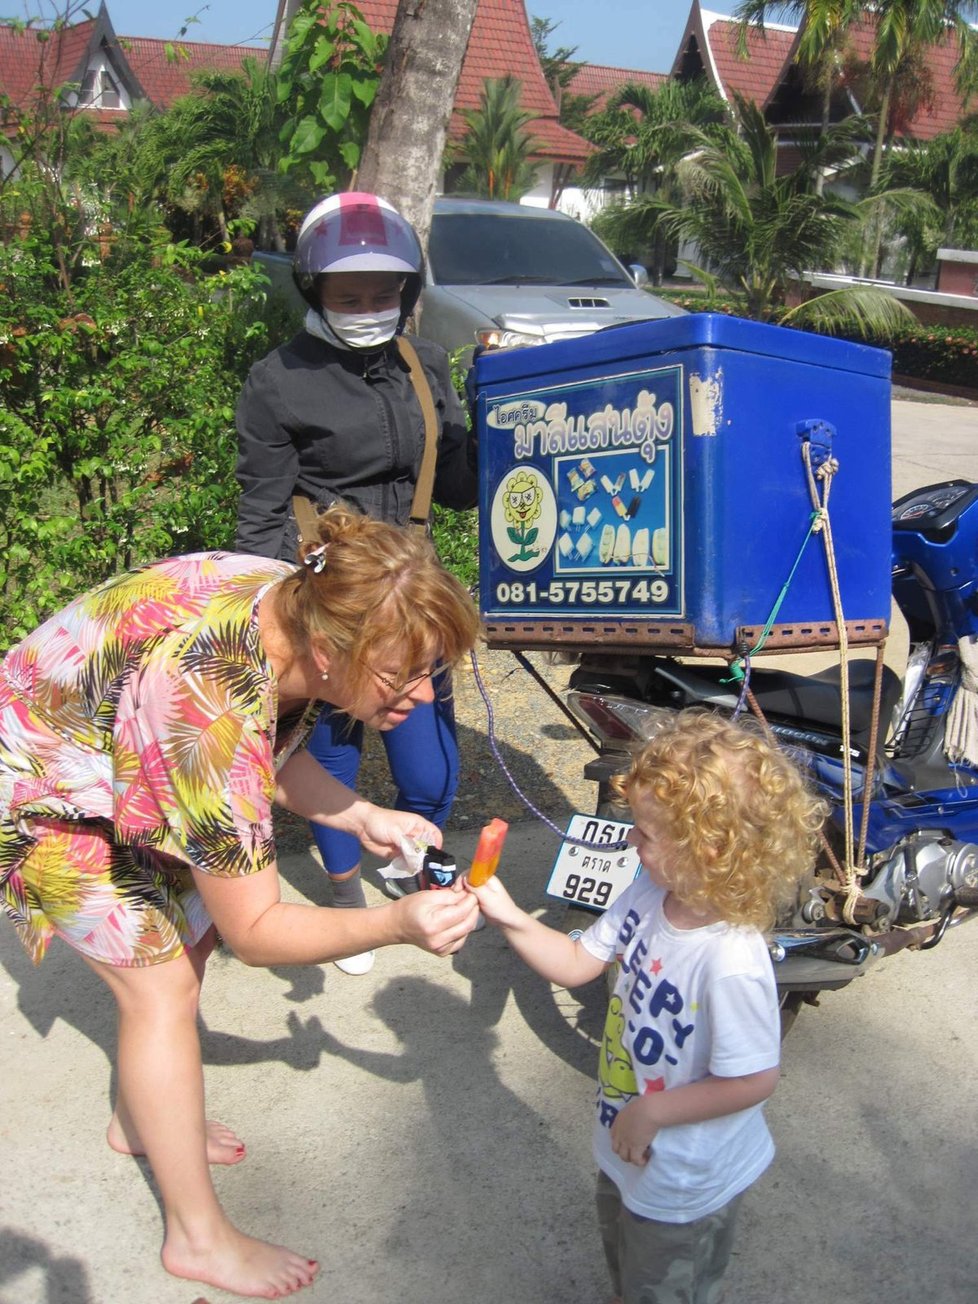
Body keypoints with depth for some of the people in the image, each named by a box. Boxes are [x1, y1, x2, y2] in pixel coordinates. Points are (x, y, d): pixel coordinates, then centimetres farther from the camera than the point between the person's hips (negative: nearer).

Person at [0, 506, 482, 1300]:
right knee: (160, 982, -6)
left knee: (190, 933, 14)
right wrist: (397, 924, -41)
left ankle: (141, 1120, 38)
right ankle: (199, 1239, 11)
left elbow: (274, 752, -1)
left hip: (113, 758, 8)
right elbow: (255, 933, -32)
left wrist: (362, 818, -16)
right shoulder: (213, 706, -42)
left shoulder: (299, 606, -19)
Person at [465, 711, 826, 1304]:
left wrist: (651, 1111, -23)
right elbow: (577, 963, -5)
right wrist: (509, 916, -17)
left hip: (684, 1182, -7)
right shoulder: (648, 895, -16)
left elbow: (754, 1080, -29)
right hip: (627, 1149, 7)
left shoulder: (732, 963, -39)